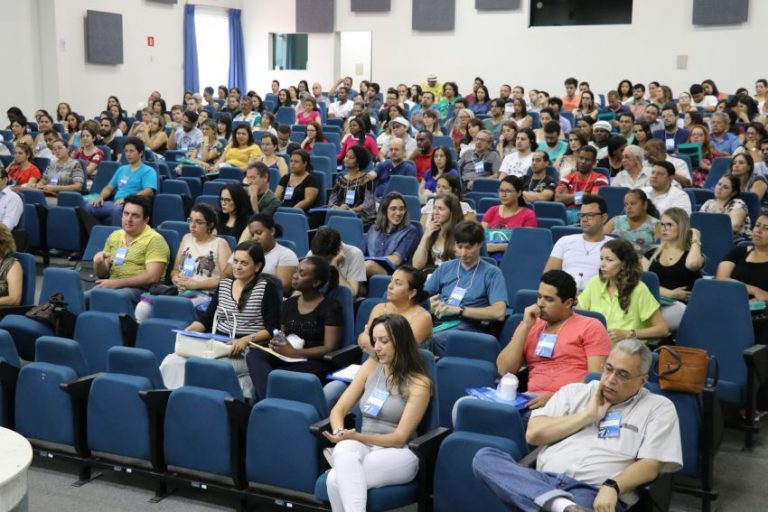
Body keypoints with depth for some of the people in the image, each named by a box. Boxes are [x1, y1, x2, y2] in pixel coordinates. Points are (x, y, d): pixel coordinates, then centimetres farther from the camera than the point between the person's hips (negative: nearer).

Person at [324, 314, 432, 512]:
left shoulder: (419, 383, -6)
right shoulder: (371, 366, 10)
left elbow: (400, 438, -10)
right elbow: (339, 409, 8)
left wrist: (356, 437, -23)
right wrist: (341, 434, -15)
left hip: (398, 454, -4)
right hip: (363, 446, 4)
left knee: (336, 479, -34)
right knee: (344, 451, -38)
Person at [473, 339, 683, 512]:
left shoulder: (659, 407, 13)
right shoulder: (574, 391, 22)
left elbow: (650, 465, 1)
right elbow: (533, 434, 10)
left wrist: (612, 487, -18)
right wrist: (587, 415, 4)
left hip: (595, 493, -5)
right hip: (544, 481, 6)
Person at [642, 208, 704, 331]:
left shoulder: (691, 254, 11)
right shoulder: (652, 254, 20)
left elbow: (692, 264, -16)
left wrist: (695, 240, 2)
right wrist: (670, 293, -8)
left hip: (679, 306, -3)